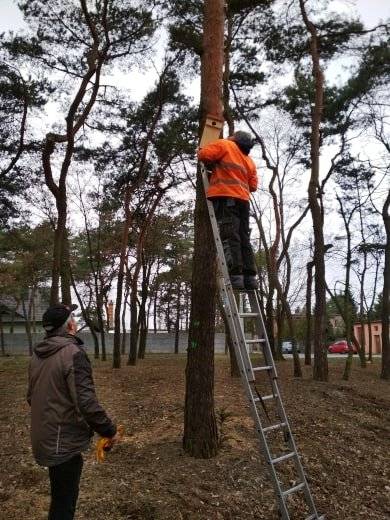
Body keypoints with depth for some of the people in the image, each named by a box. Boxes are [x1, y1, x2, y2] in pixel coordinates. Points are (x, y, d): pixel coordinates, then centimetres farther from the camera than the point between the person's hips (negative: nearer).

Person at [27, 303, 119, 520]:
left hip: (45, 438, 8)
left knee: (59, 498, 25)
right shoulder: (73, 353, -22)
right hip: (64, 442, -8)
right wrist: (110, 430, -15)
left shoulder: (38, 354, 5)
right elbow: (86, 402, -27)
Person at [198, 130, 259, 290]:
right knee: (243, 238, 5)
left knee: (229, 236, -15)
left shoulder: (225, 145, 12)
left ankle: (235, 276, -24)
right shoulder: (249, 161, 28)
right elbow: (253, 185, 20)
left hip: (225, 197, -6)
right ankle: (250, 277, -2)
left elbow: (204, 155, -1)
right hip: (243, 200, 6)